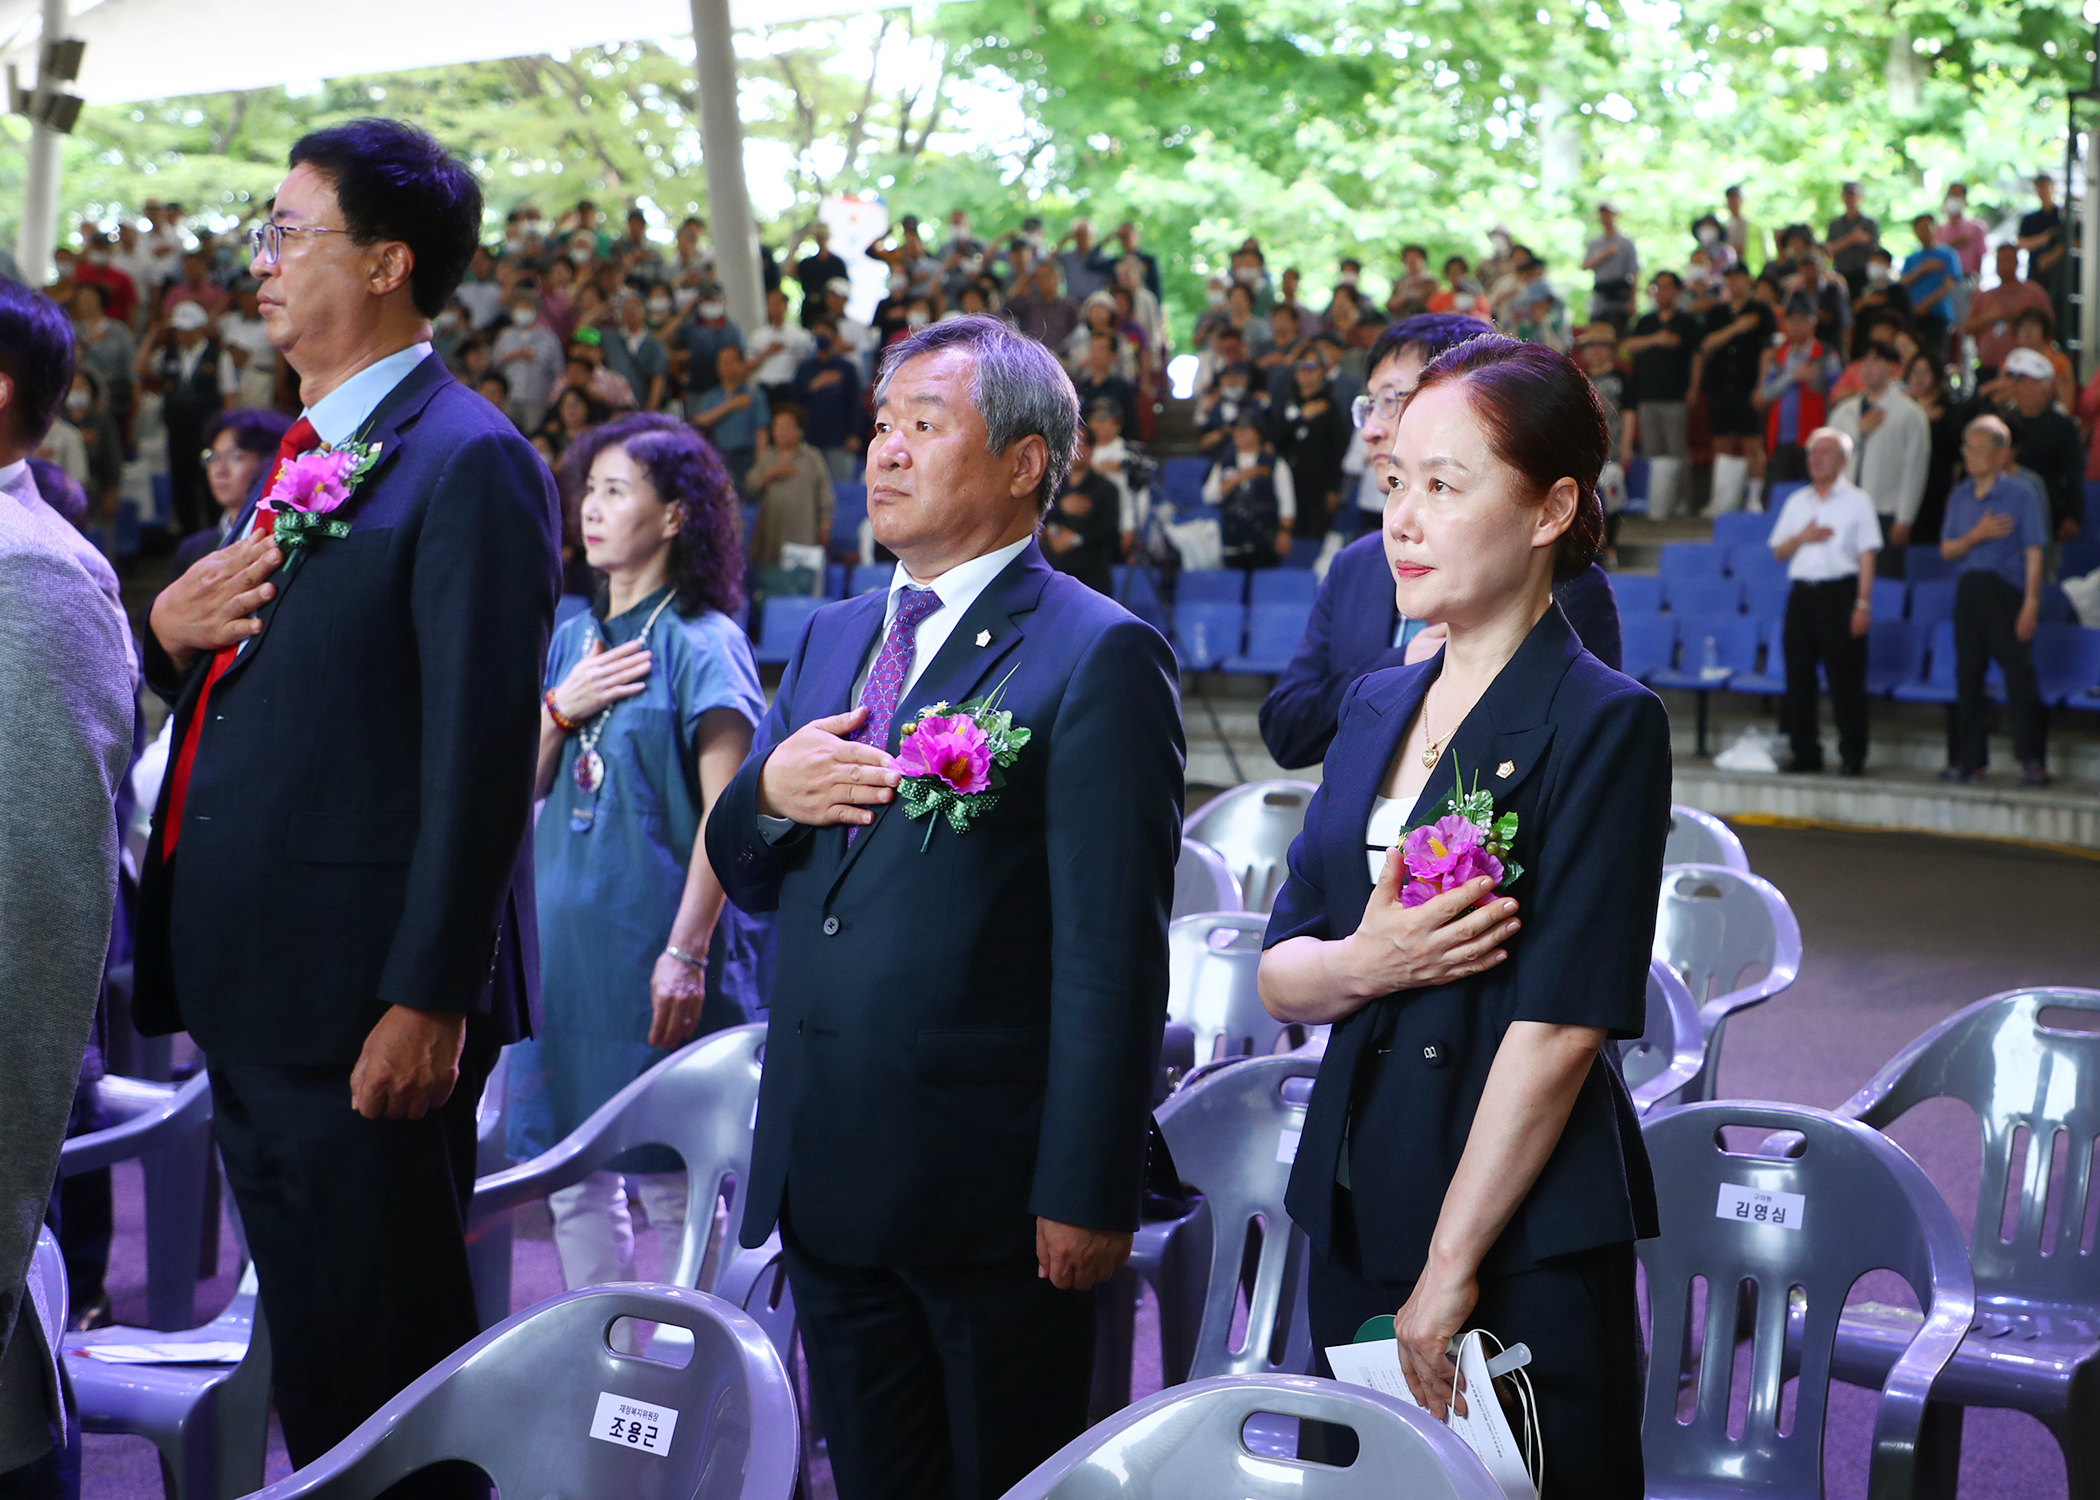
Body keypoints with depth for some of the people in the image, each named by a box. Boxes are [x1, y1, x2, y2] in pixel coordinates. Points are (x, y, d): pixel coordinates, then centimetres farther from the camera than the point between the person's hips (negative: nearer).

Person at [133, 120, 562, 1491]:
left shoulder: (470, 465, -13)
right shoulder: (304, 454, 16)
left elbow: (483, 752, -19)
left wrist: (429, 1000, -22)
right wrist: (172, 633, 1)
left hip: (366, 1004, -9)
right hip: (257, 990, 9)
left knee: (384, 1366, 1)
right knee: (310, 1363, 18)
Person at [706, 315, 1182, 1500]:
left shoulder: (1101, 657, -10)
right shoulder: (832, 638, 14)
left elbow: (1113, 955, -14)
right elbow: (742, 876, 18)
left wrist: (1085, 1193, -17)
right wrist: (765, 791, -5)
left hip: (988, 1183, -7)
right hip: (826, 1179, 7)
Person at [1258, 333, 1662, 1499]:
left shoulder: (1605, 724, -10)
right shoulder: (1376, 706, 11)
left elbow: (1560, 1026, -16)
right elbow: (1277, 976, 9)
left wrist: (1451, 1271, -16)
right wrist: (1365, 963, -13)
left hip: (1530, 1237, -6)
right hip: (1356, 1203, 6)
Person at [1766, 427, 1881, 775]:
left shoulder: (1857, 501, 3)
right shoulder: (1796, 502, 16)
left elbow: (1867, 556, -2)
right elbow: (1778, 552, 16)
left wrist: (1862, 603, -11)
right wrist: (1802, 537, -5)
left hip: (1839, 592, -4)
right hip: (1801, 592, 4)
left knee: (1846, 678, -5)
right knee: (1798, 676, 3)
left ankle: (1852, 756, 1)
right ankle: (1805, 752, 11)